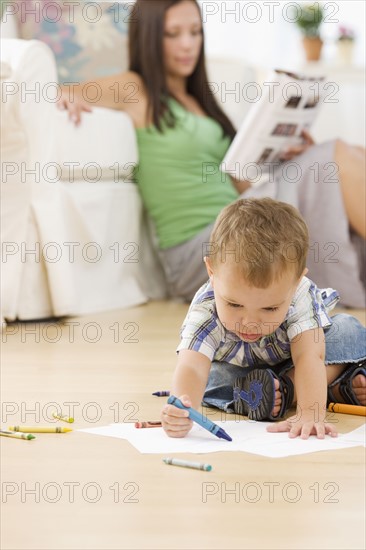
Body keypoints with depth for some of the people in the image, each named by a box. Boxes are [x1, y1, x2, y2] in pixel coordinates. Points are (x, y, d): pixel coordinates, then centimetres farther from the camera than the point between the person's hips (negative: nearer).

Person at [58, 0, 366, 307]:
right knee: (338, 159, -18)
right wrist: (69, 96, -24)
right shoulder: (134, 91, 4)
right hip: (195, 254, -7)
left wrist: (282, 158, 2)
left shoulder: (200, 102, 24)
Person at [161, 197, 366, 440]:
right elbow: (191, 368, -53)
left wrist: (311, 414, -61)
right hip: (238, 368, 1)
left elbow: (308, 356, -45)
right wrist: (183, 410, -75)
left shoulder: (298, 298, -38)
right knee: (214, 376, -31)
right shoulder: (206, 311, -40)